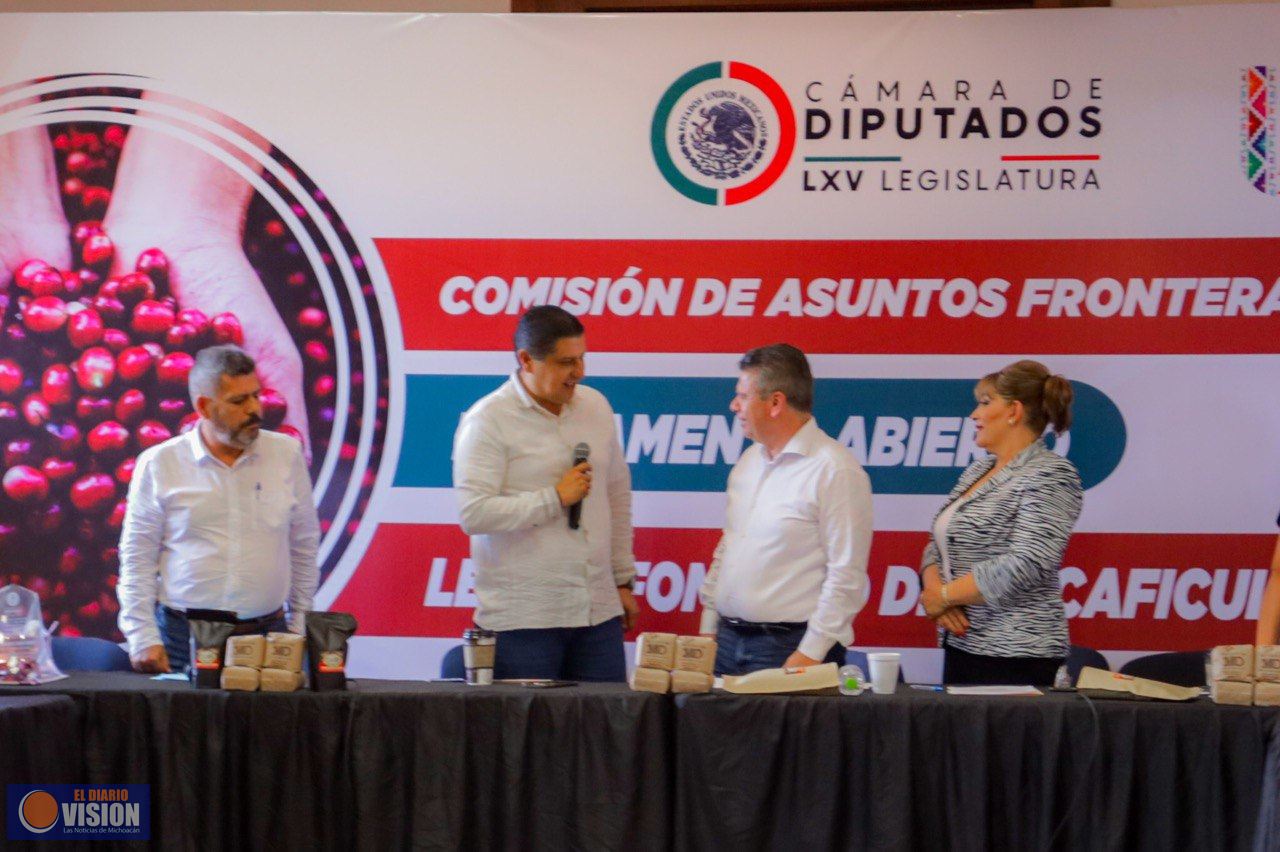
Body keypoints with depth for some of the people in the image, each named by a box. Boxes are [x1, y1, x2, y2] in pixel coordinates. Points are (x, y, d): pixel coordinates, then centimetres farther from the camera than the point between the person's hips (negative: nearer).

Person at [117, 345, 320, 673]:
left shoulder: (287, 454, 7)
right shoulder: (158, 464, 1)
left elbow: (304, 548, 14)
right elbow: (137, 559, 3)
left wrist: (298, 627, 12)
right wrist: (143, 638, -4)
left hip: (267, 633, 2)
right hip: (183, 635, -1)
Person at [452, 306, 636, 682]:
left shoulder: (595, 406, 12)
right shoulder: (487, 421, -7)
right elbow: (473, 514, -16)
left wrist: (623, 579, 20)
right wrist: (556, 498, -14)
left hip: (599, 611, 5)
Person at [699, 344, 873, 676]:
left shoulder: (835, 471, -12)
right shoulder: (749, 461, 14)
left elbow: (847, 575, -15)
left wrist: (811, 653, -17)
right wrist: (708, 629, 15)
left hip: (790, 648, -7)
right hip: (727, 641, 7)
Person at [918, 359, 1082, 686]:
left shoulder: (1050, 476, -8)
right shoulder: (977, 472, 17)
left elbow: (1027, 564, -19)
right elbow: (938, 544, 18)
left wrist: (945, 595, -12)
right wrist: (934, 587, -4)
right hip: (961, 646, 8)